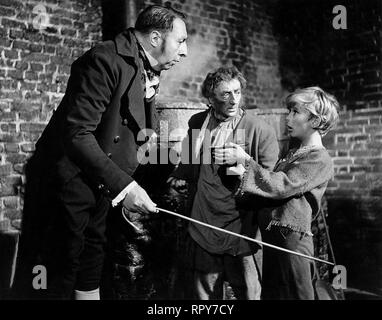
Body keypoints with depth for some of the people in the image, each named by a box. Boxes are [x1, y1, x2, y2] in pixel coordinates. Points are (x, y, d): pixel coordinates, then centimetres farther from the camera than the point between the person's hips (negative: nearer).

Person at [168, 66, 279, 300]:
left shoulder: (261, 131, -8)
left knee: (249, 293, 5)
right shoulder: (197, 122, 7)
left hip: (240, 231, -4)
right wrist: (181, 177, 8)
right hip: (203, 226, 4)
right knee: (204, 292, 17)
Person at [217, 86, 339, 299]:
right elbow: (271, 185, 20)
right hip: (272, 237, 9)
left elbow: (279, 187, -19)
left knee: (294, 294, 1)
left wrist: (245, 160, -12)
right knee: (270, 293, 16)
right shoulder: (293, 153, 18)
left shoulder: (320, 159, -11)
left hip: (291, 239, -9)